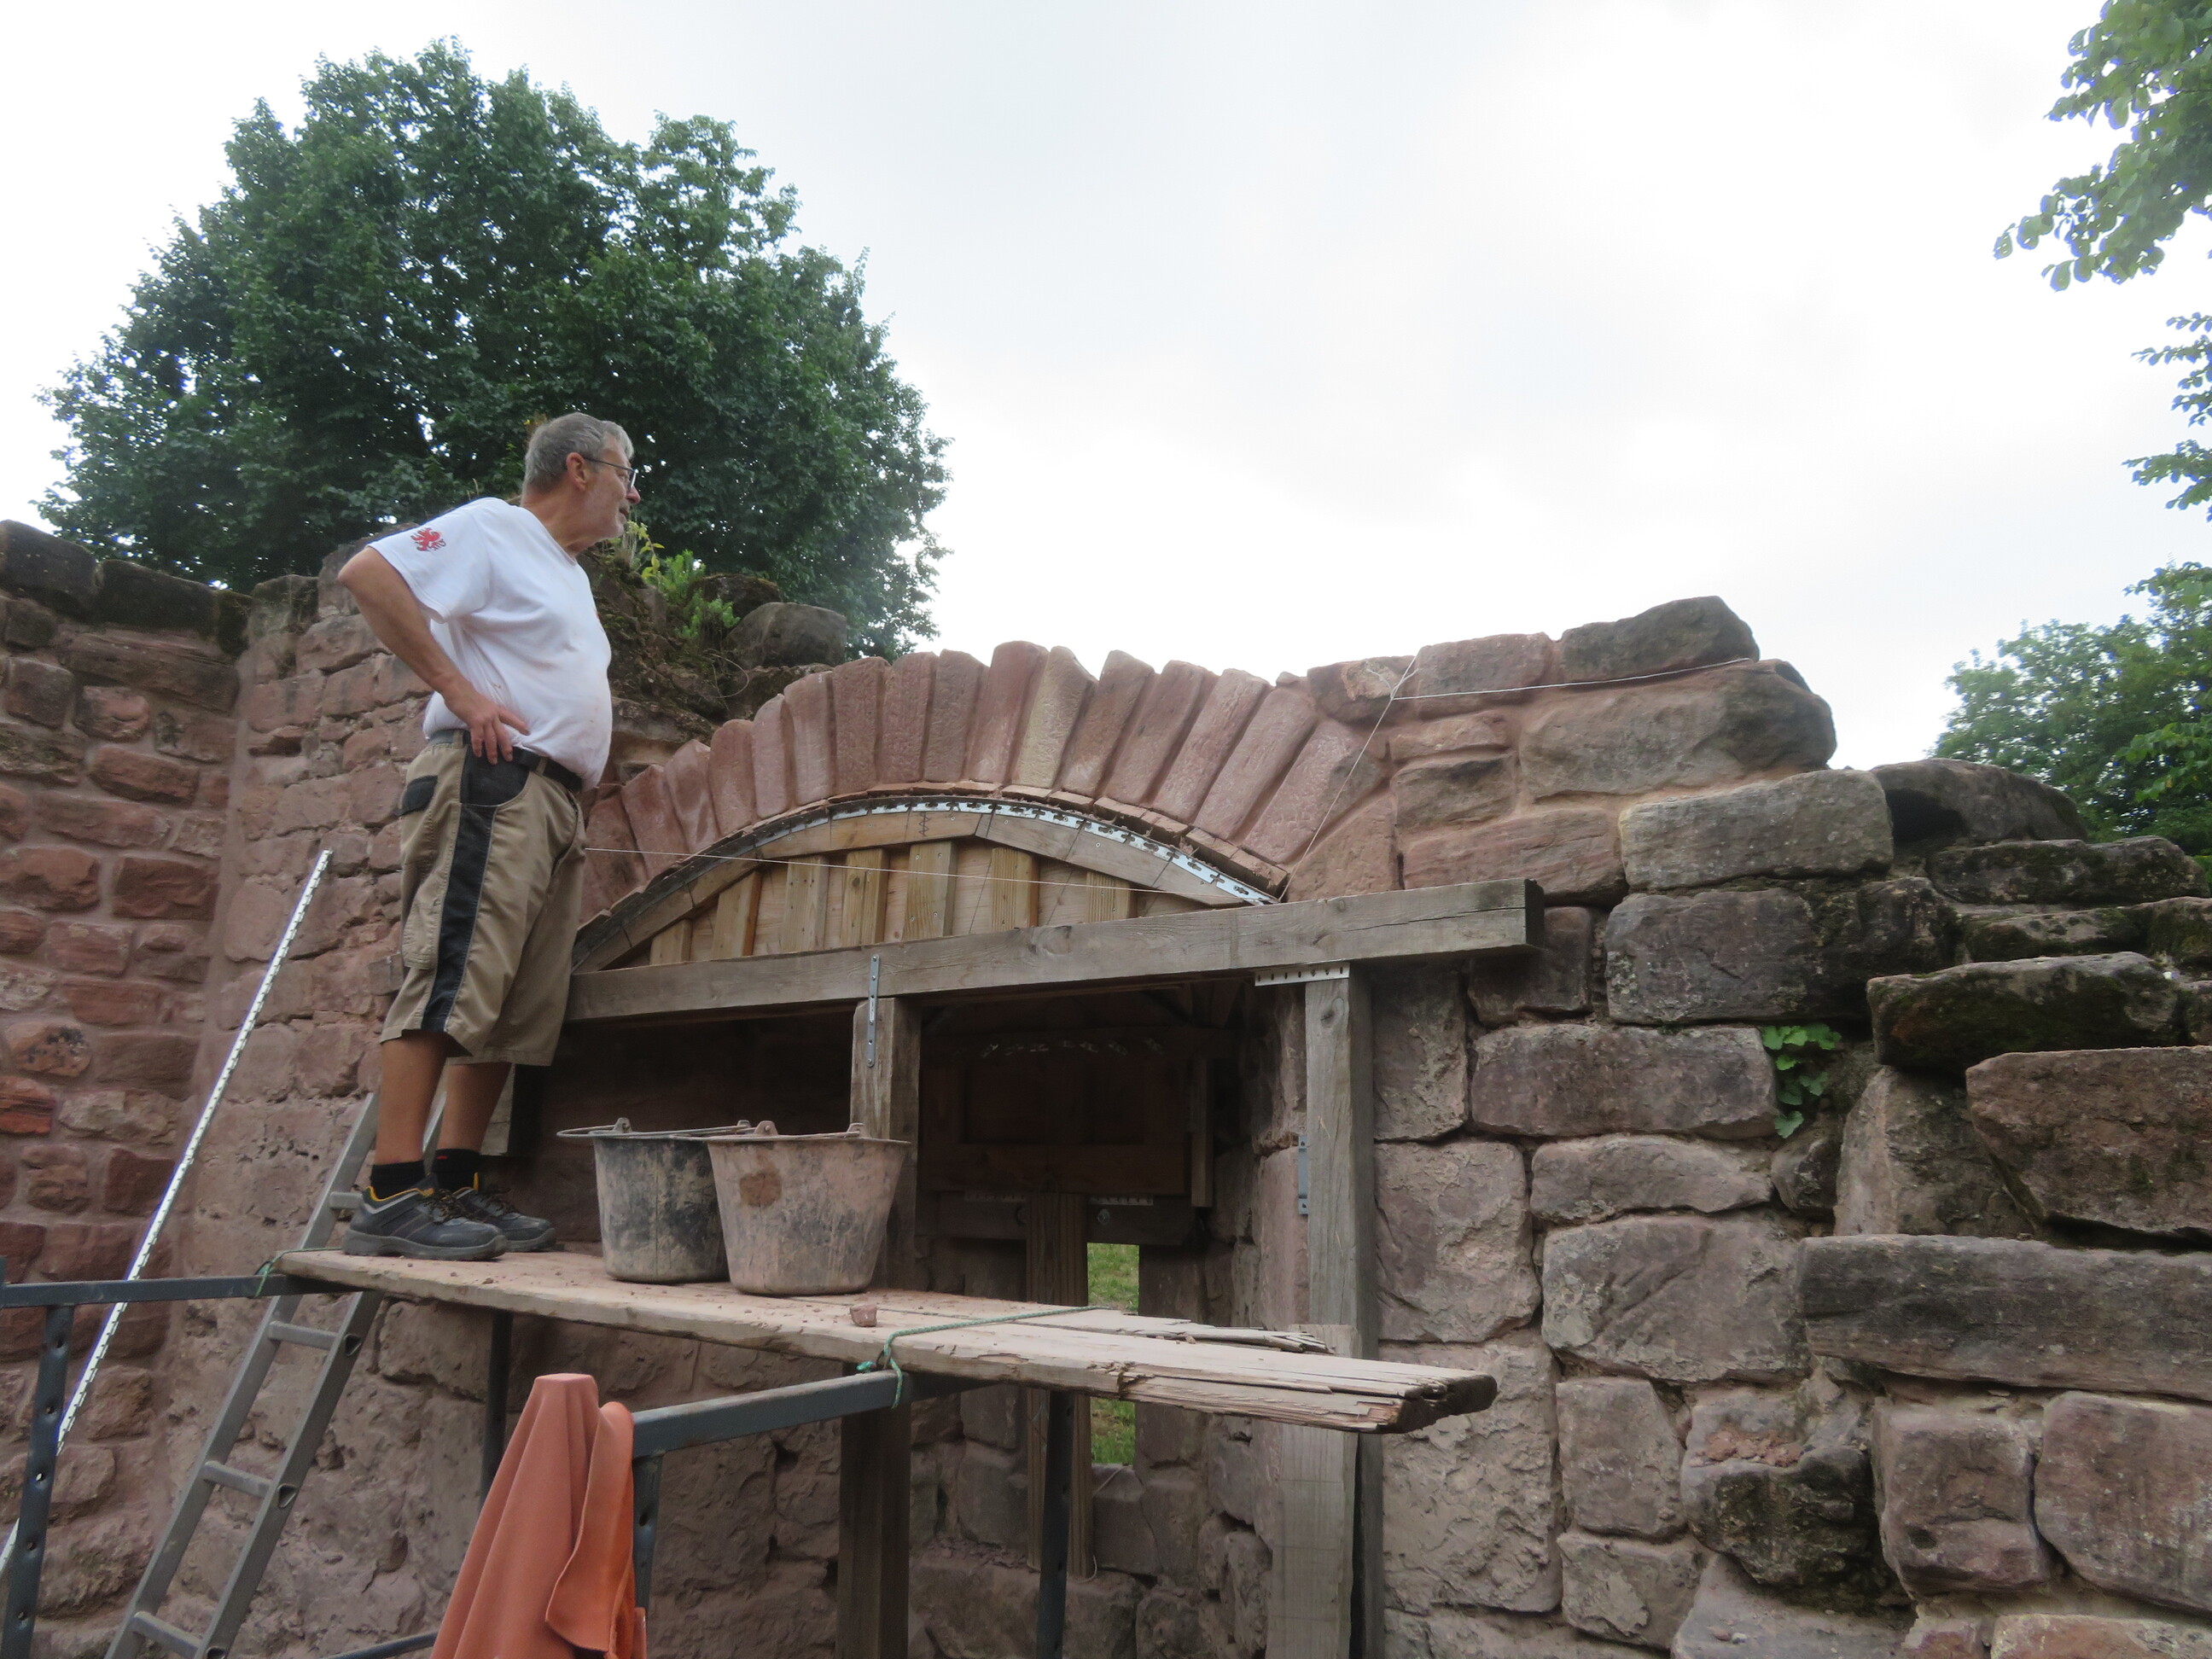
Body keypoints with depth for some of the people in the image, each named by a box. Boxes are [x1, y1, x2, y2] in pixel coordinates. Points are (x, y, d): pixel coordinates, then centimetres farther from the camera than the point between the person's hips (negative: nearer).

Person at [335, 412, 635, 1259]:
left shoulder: (569, 574, 29)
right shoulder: (490, 528, 1)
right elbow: (367, 572, -12)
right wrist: (458, 689, -15)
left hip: (557, 800, 9)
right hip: (492, 780, -9)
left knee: (518, 1011, 5)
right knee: (451, 980, -15)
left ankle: (456, 1185, 9)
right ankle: (392, 1197, -15)